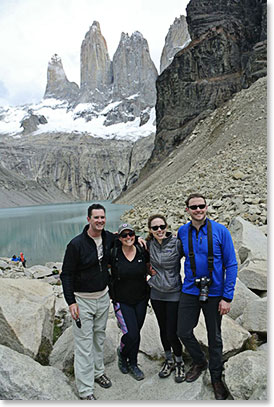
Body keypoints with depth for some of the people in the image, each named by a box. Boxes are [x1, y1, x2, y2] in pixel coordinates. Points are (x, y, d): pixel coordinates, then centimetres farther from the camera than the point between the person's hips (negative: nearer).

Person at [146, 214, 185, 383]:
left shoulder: (177, 243, -15)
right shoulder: (149, 244, -2)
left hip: (173, 294, -4)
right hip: (156, 294, 4)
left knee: (172, 333, -2)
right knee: (163, 330, 17)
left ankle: (179, 363, 27)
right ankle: (169, 361, 40)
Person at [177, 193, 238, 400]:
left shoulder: (220, 231, -11)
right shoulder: (182, 232, -1)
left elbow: (231, 265, -8)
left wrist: (227, 297, -11)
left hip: (214, 292, -2)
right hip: (190, 290, 3)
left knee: (215, 337, 11)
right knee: (184, 332, 6)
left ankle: (216, 378, 35)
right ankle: (199, 361, 37)